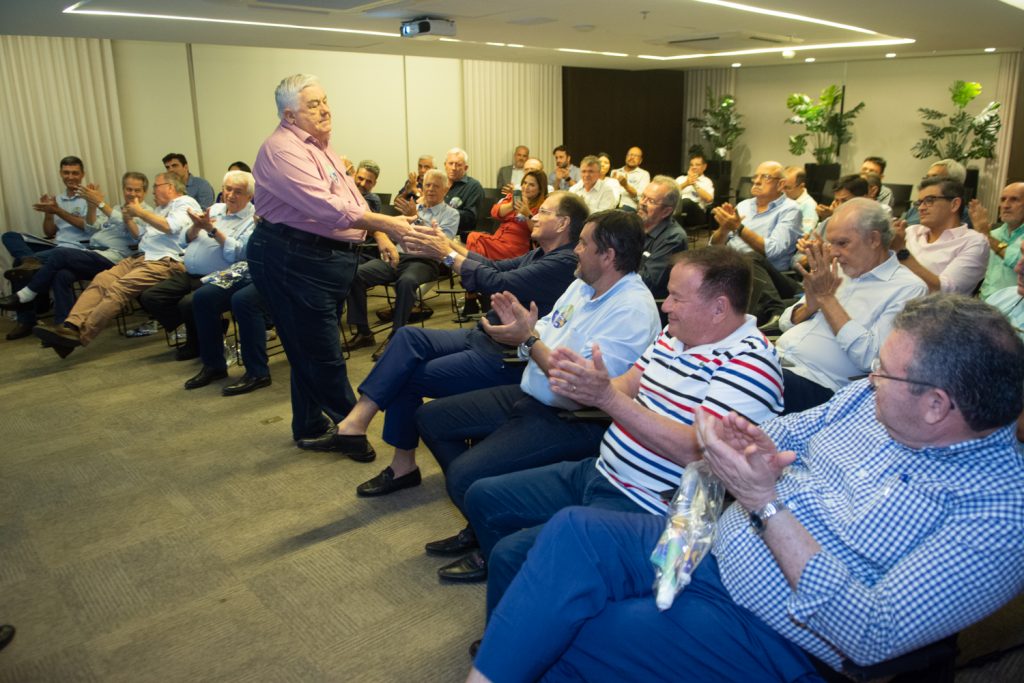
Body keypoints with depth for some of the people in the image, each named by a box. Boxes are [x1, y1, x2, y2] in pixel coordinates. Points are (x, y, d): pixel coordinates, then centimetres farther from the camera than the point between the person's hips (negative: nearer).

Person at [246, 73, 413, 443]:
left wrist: (380, 236, 12)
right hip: (293, 261, -11)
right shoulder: (283, 149, -17)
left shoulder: (318, 145, 16)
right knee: (321, 353, -2)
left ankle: (311, 426, 31)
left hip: (327, 257, 11)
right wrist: (386, 223, -27)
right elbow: (327, 207, -29)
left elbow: (351, 200, 22)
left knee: (313, 349, 18)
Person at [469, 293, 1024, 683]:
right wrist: (752, 443, -13)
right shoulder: (872, 395, 0)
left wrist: (765, 502, -30)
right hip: (709, 546, 7)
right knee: (572, 533, -15)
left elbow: (872, 636, -26)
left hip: (768, 634, -6)